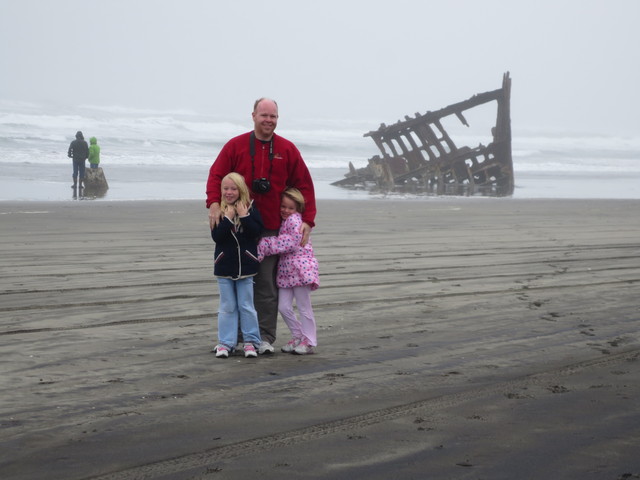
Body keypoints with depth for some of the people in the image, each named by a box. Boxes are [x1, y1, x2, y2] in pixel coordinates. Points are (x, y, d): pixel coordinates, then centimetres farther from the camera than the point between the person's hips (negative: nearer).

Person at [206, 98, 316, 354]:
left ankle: (265, 338, 5)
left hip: (271, 229, 0)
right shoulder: (235, 146, 2)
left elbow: (304, 185, 5)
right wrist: (214, 203, -18)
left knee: (267, 285, 0)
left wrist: (308, 219, -3)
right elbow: (216, 175, -1)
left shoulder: (287, 149, 4)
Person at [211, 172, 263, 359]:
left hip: (245, 265, -1)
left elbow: (256, 232, -12)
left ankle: (251, 341, 13)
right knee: (227, 307, 7)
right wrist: (228, 218, -20)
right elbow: (216, 236, -13)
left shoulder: (250, 209, -2)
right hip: (224, 265, 1)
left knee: (246, 306, 6)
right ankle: (225, 342, 10)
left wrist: (244, 216, -19)